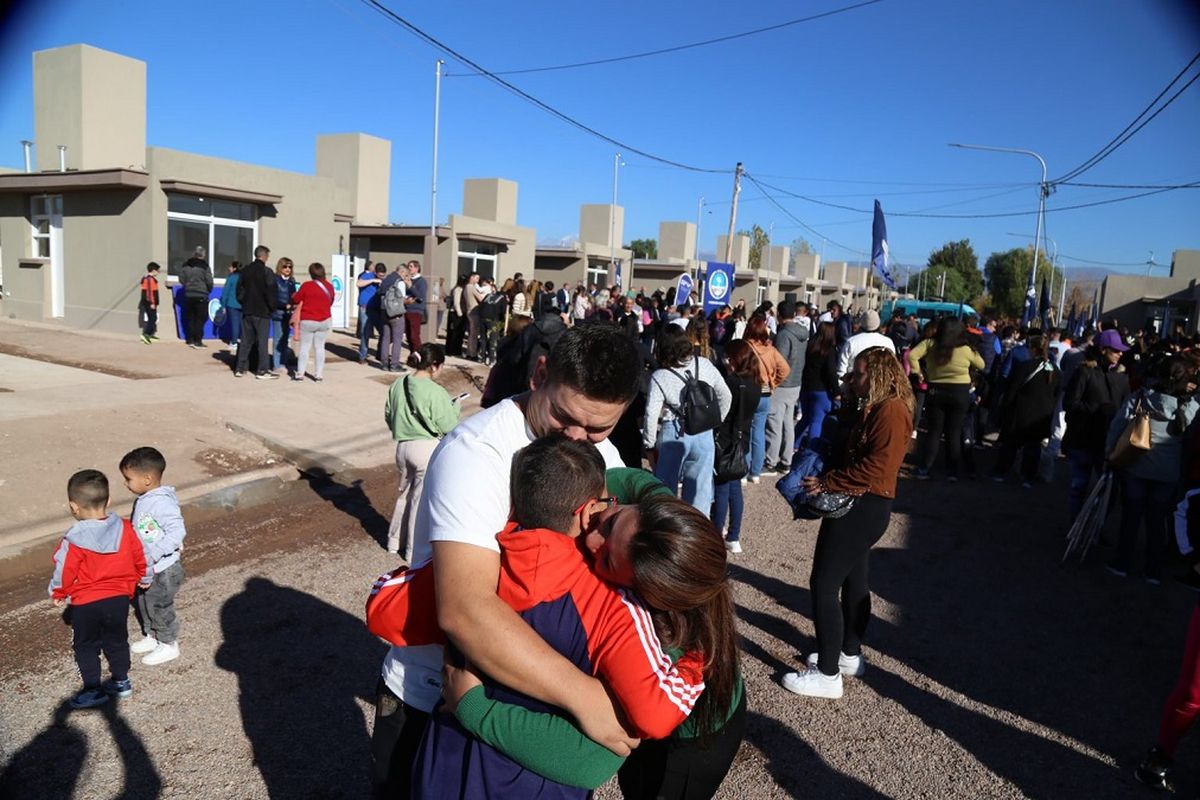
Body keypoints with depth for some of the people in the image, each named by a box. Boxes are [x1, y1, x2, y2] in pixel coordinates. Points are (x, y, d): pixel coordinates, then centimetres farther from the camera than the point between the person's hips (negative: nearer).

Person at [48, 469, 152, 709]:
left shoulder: (74, 539, -22)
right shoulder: (124, 528, -9)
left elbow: (64, 572, -12)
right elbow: (140, 557, 2)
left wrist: (58, 594, 8)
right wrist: (144, 578, 21)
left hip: (86, 604, -4)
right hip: (119, 598, 4)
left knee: (85, 646, 15)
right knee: (117, 641, 21)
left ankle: (93, 691, 22)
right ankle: (121, 682, 32)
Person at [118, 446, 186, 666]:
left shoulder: (162, 503, -28)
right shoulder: (143, 499, 2)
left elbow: (177, 532, -33)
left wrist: (153, 555, -33)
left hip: (163, 570, -9)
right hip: (144, 568, 9)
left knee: (160, 607, 8)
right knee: (143, 603, 23)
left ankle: (168, 645, 27)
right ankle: (151, 637, 44)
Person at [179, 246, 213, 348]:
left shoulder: (186, 265, 4)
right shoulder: (204, 265, -10)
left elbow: (181, 279, 6)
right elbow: (209, 281, -10)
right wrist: (208, 290, 8)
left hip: (189, 295, 5)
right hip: (201, 296, -5)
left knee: (190, 318, 13)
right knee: (200, 319, 0)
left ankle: (191, 340, 15)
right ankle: (198, 341, -1)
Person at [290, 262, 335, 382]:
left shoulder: (307, 285, -12)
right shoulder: (330, 286, 0)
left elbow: (296, 299, -1)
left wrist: (293, 296, 21)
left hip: (308, 321, -3)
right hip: (325, 321, 3)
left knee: (304, 347, 5)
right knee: (320, 347, 9)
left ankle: (300, 374, 6)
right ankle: (319, 374, 8)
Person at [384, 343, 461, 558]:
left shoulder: (398, 385, 0)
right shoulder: (435, 392, -20)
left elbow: (388, 416, 9)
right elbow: (447, 427, -15)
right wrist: (455, 409, 3)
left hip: (403, 446, 6)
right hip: (428, 449, -6)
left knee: (405, 494, 24)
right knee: (422, 500, 6)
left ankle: (395, 541, 36)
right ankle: (415, 552, 17)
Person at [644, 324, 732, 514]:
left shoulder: (659, 377, -12)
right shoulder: (705, 365, -2)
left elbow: (651, 415, -14)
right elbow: (726, 397, 6)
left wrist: (650, 445, -3)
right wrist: (716, 422, 19)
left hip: (673, 435, -2)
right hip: (704, 434, 3)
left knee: (666, 490, 14)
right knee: (699, 490, 11)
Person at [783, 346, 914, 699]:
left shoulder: (890, 410, -17)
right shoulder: (875, 408, 15)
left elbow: (876, 467, -25)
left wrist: (828, 483, -19)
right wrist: (827, 478, 2)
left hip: (863, 507, -11)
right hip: (860, 505, 11)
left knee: (824, 584, -7)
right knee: (853, 580, 20)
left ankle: (828, 674, 2)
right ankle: (850, 655, 35)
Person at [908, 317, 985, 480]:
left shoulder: (930, 344, -8)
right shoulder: (966, 349, -10)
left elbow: (912, 355, -16)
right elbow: (981, 365, 6)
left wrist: (918, 372, -5)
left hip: (935, 392, 1)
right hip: (960, 393, -1)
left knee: (934, 431, 10)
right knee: (954, 433, 8)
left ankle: (924, 468, 6)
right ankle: (952, 471, 12)